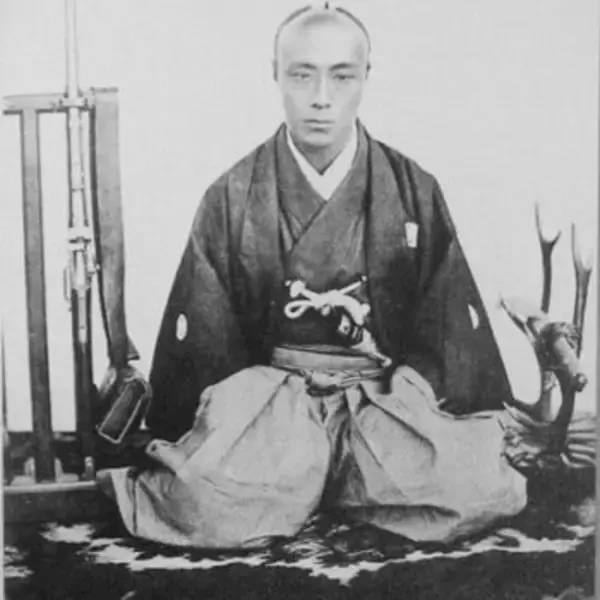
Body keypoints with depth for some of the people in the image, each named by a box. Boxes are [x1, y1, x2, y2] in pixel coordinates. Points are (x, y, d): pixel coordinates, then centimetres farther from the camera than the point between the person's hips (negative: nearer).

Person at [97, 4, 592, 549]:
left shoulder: (414, 192, 2)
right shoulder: (232, 198, 0)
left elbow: (452, 327, 7)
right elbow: (202, 339, 5)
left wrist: (483, 429, 4)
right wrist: (184, 443, 0)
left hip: (385, 395, 3)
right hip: (267, 396, -2)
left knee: (478, 489, -25)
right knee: (206, 504, -31)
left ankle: (290, 487, -3)